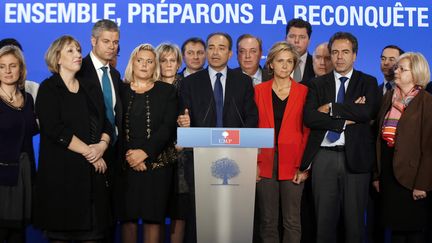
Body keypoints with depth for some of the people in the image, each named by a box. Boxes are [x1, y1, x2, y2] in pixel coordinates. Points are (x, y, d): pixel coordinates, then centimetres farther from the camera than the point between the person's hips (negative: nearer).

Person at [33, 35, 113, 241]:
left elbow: (106, 124, 13)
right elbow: (55, 129, -12)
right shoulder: (49, 88, 1)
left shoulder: (88, 88, 18)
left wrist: (102, 145, -8)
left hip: (93, 171, 5)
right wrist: (88, 151, -11)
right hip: (62, 171, -5)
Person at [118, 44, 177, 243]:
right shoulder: (121, 90, 9)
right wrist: (129, 155, -10)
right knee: (128, 216, 0)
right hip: (126, 164, 0)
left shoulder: (167, 91, 8)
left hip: (157, 162, 0)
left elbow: (169, 127, -2)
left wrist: (145, 152, -12)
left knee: (153, 217, -2)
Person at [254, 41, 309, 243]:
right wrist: (254, 162, -4)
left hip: (292, 164, -1)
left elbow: (307, 130, 2)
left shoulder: (303, 91, 4)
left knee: (292, 221, 2)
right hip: (265, 162, 1)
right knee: (267, 221, 6)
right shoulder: (259, 90, 7)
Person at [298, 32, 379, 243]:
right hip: (324, 157, 1)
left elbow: (367, 111, -13)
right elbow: (309, 117, -5)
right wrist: (347, 118, -12)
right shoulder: (317, 84, 10)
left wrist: (331, 108, -9)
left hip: (355, 157, -1)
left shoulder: (368, 83, 7)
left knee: (354, 219, 5)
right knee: (324, 219, 5)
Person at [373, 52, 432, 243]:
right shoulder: (388, 97, 10)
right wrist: (377, 174, 8)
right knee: (395, 227, 12)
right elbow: (380, 137, 11)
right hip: (388, 171, 6)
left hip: (410, 175, -6)